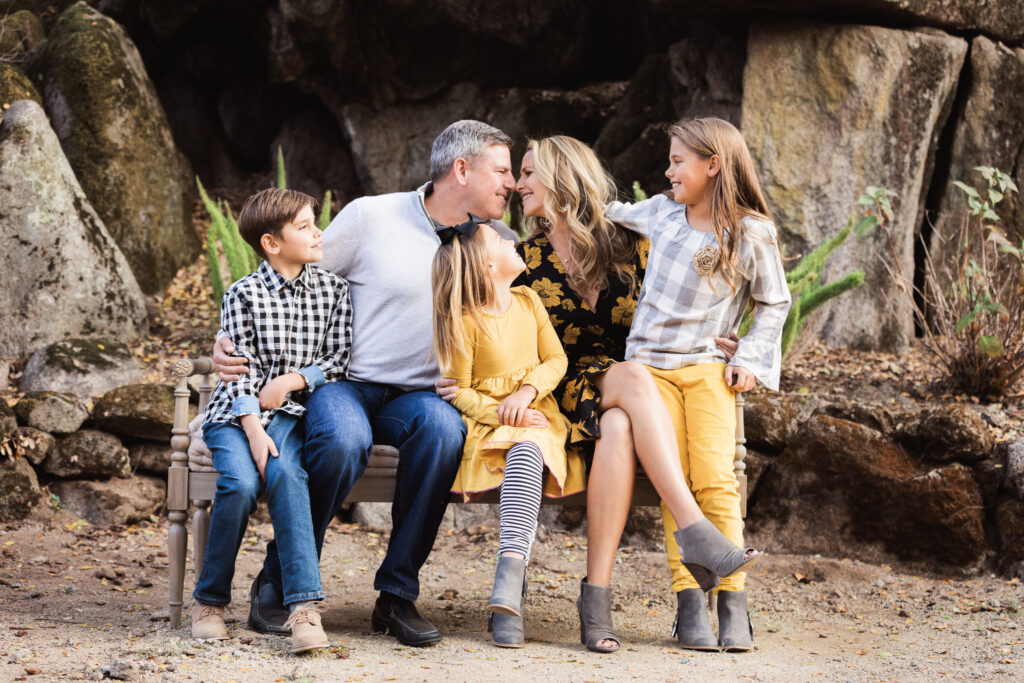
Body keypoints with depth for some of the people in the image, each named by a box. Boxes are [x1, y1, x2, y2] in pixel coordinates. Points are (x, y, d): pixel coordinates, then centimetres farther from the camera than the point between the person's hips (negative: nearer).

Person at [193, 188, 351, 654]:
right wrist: (253, 429, -21)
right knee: (241, 482, -30)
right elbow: (238, 370, -8)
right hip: (235, 413, -1)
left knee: (285, 472, -31)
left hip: (289, 411, 2)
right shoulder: (243, 295, -3)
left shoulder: (332, 290, 7)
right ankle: (210, 601, -10)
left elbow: (340, 358, 8)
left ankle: (304, 606, -37)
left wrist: (293, 380, -8)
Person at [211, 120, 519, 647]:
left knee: (443, 426, -34)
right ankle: (277, 582, -15)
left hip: (418, 393, 3)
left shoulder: (495, 240, 9)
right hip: (344, 383, -3)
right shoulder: (371, 217, -3)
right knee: (345, 439, -38)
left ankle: (397, 594, -25)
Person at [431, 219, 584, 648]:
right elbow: (459, 392, -3)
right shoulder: (465, 322, -3)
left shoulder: (528, 301, 12)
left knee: (526, 451, -34)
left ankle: (508, 579, -47)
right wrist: (499, 413, -20)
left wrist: (526, 392, -6)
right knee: (524, 454, -37)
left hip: (535, 415, 3)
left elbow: (556, 360, 14)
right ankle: (513, 583, -41)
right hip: (486, 421, -3)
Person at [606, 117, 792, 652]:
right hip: (649, 362, 3)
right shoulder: (663, 212, 10)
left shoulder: (751, 235, 0)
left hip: (708, 368, -3)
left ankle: (733, 604, -10)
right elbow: (624, 215, 32)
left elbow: (775, 303, 8)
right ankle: (689, 603, -10)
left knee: (714, 479, -14)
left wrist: (748, 358, -1)